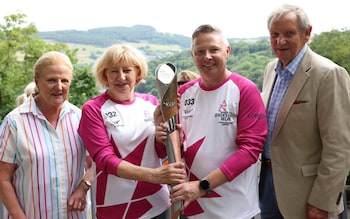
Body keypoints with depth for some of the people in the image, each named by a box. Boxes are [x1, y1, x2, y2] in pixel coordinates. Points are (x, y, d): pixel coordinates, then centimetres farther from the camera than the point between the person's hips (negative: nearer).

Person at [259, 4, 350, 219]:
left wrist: (321, 202, -17)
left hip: (302, 189, -7)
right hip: (267, 176, 7)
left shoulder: (328, 74, -19)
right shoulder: (271, 68, 5)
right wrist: (263, 168, 13)